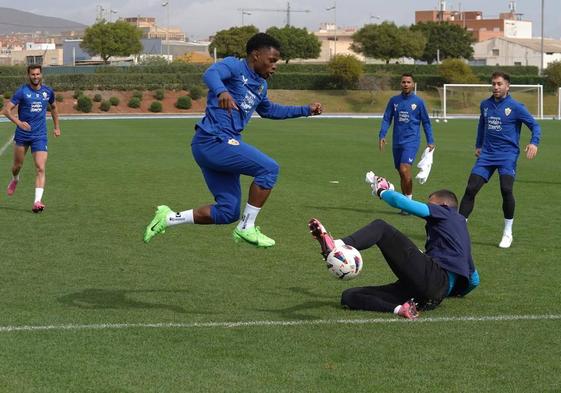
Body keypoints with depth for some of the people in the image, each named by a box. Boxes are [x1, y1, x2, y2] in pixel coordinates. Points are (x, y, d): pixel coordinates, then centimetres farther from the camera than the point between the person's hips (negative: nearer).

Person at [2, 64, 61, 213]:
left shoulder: (48, 91, 4)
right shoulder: (22, 91, -8)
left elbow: (53, 108, 24)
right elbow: (6, 110, -12)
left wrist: (57, 127, 22)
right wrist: (18, 122, -27)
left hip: (40, 136, 1)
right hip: (22, 135, -1)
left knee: (40, 168, -13)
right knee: (18, 165, 14)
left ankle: (37, 201, -18)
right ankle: (15, 180, 50)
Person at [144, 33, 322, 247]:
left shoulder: (261, 85, 20)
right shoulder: (234, 66, -6)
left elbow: (268, 110, 39)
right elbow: (211, 73, -28)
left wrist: (306, 110, 36)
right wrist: (222, 91, -51)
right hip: (214, 140, -10)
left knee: (228, 212, 7)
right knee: (269, 168, -15)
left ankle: (169, 218, 13)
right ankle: (246, 229, -8)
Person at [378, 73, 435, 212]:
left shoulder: (418, 102, 1)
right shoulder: (394, 100, 8)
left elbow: (426, 122, 7)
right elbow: (386, 119, 9)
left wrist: (430, 141, 4)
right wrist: (382, 135, -4)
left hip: (411, 141, -4)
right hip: (397, 142, 4)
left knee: (405, 169, -20)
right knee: (401, 172, 8)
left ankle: (409, 200, -12)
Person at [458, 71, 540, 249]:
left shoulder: (515, 107, -5)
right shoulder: (485, 105, 10)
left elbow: (534, 125, -4)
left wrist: (534, 143, -20)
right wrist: (478, 145, 29)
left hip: (507, 154, -4)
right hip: (487, 154, 5)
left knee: (506, 190, -20)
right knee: (470, 189, -6)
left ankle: (508, 233, -3)